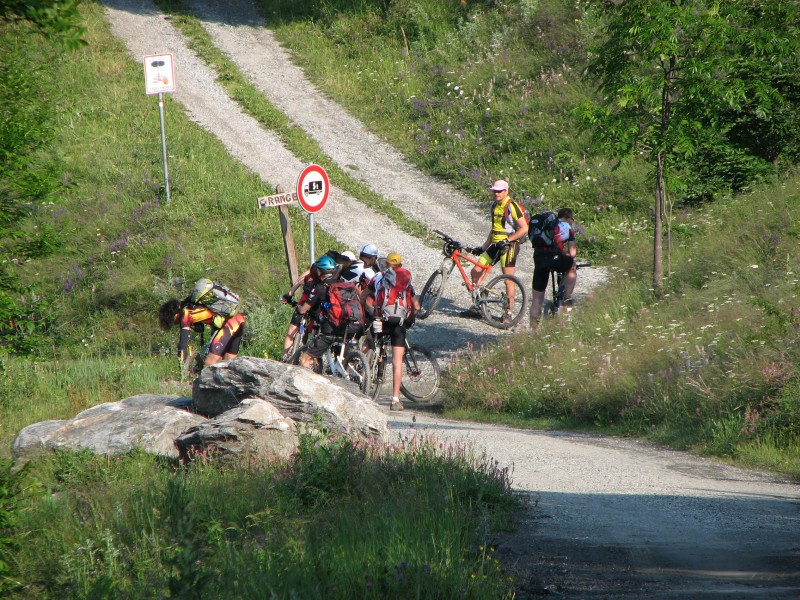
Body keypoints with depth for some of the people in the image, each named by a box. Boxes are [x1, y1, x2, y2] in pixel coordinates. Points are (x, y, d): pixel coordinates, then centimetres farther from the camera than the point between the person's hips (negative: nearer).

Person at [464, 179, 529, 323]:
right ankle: (476, 307, 11)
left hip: (509, 246, -9)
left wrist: (507, 240, -19)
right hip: (496, 245, 9)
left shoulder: (512, 206, -12)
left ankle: (509, 312, 0)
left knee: (508, 280, -7)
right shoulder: (494, 207, 14)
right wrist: (483, 247, 18)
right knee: (476, 271, 4)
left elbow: (524, 229, -16)